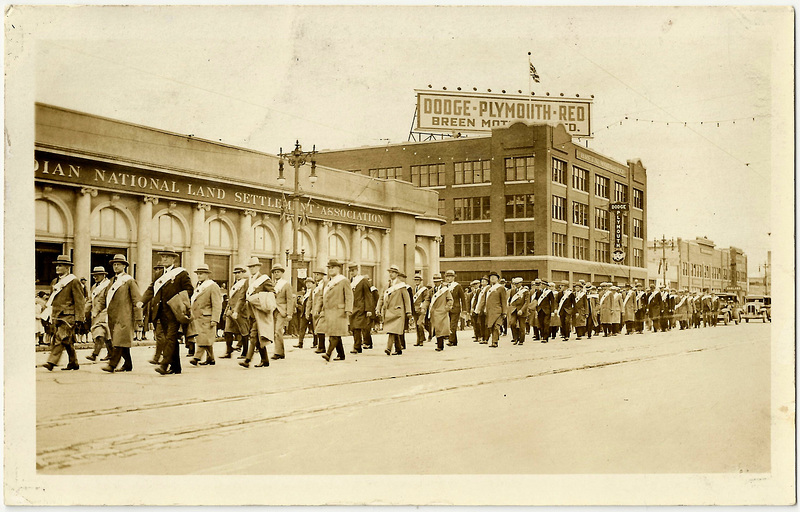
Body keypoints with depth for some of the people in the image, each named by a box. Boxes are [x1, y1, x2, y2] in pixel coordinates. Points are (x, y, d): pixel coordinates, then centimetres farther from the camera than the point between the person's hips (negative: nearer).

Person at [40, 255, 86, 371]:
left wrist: (80, 317, -11)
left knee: (60, 338, -14)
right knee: (67, 341, 11)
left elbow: (79, 300, -7)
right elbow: (51, 298, 27)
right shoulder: (55, 281, 19)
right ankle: (73, 363, 18)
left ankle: (52, 362, -21)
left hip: (67, 316, -8)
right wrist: (46, 309, 19)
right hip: (55, 315, 8)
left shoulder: (74, 281, -5)